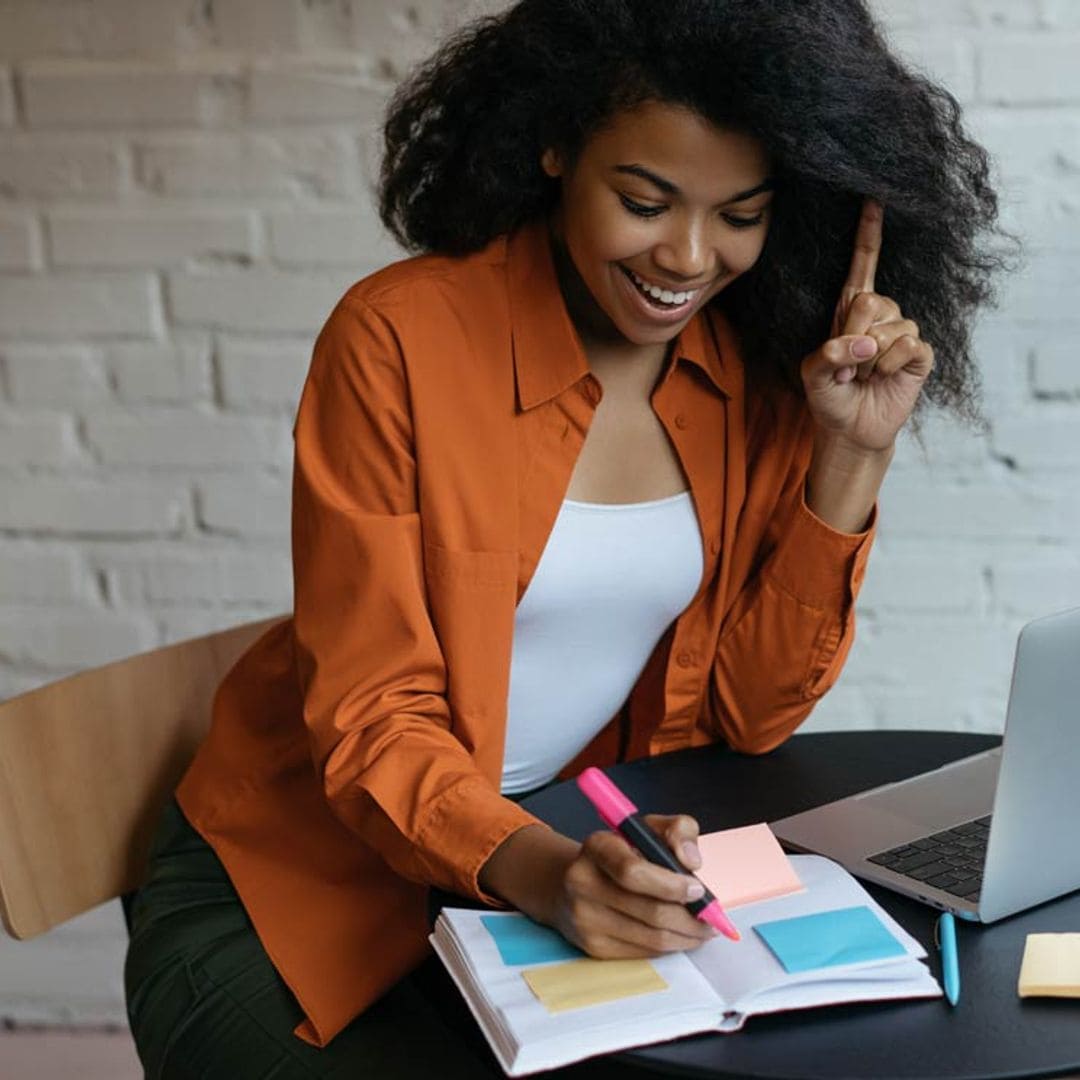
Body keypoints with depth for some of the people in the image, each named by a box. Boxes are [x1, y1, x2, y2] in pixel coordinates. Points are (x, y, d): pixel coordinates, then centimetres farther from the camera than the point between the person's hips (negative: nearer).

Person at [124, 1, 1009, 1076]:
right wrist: (541, 870, -36)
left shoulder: (763, 370, -4)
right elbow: (371, 725, -18)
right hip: (319, 893, -4)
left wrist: (852, 454, -14)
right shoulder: (400, 340, -18)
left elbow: (748, 712, -4)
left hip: (580, 862, 4)